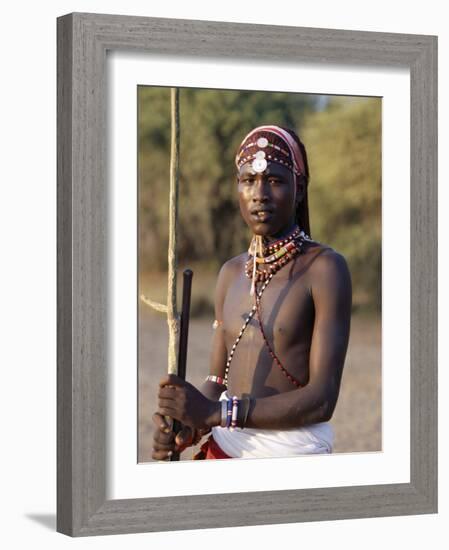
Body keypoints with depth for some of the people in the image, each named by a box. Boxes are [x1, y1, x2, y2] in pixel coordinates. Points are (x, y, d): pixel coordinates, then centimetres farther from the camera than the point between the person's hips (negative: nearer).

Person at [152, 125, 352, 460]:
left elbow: (322, 399, -18)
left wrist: (217, 412, -23)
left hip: (293, 453, -5)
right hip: (223, 446, 5)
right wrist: (187, 426, -11)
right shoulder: (232, 274, 8)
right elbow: (219, 380, 10)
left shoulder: (325, 268, -11)